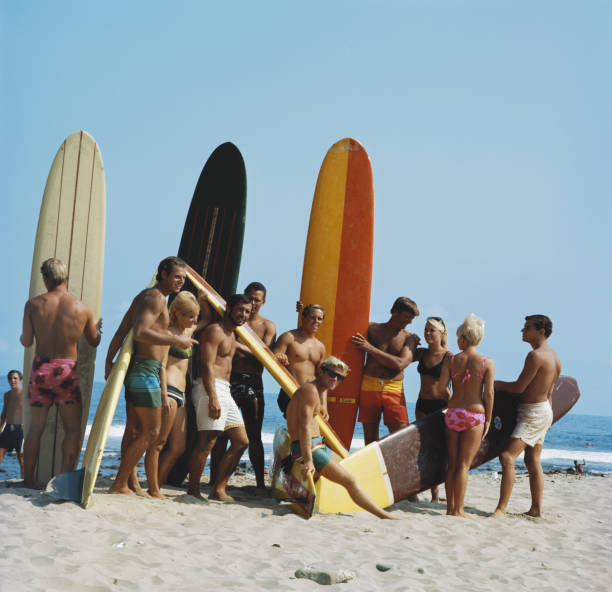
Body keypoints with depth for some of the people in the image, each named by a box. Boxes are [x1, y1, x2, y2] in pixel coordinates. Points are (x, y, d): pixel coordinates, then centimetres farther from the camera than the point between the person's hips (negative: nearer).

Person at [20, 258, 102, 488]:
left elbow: (26, 341, -1)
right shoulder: (82, 308, -2)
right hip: (67, 370, -2)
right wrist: (98, 327, 33)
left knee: (35, 427, 11)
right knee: (73, 429, 7)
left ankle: (28, 480, 15)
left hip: (40, 368, 2)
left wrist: (22, 335, 23)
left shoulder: (33, 304, -3)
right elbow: (94, 341, 11)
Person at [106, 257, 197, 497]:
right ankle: (120, 484, 1)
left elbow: (121, 332, 16)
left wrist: (109, 360, 11)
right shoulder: (156, 297, -12)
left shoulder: (144, 296, 20)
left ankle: (131, 484, 18)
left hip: (136, 368, 10)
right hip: (145, 370, -10)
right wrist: (176, 340, -20)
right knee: (151, 432, -4)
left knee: (134, 429, 12)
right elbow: (141, 332, -25)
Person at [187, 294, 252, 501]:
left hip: (225, 390, 10)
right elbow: (207, 365, -16)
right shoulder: (215, 331, -7)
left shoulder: (231, 335, 22)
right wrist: (213, 398, -24)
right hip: (210, 389, -10)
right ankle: (193, 490, -4)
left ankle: (219, 489, 11)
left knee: (241, 441, 8)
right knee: (207, 441, -12)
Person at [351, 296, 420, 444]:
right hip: (369, 386, 1)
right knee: (370, 437, 3)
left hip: (394, 389, 0)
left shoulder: (409, 338, 7)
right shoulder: (372, 329, 10)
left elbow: (399, 364, -8)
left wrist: (370, 349, -9)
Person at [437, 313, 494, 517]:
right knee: (464, 464, 3)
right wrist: (488, 420, 3)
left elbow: (441, 388, -6)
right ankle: (458, 509, 5)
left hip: (453, 413, 2)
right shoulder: (487, 363, -6)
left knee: (452, 463, 11)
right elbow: (488, 394, -7)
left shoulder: (451, 359, -2)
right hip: (475, 415, -2)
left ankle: (450, 507, 16)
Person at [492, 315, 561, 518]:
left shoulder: (535, 355, -21)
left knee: (508, 456, -16)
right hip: (544, 410, 10)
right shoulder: (554, 356, 9)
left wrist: (496, 383, -2)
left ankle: (501, 508, -18)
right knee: (532, 461, 17)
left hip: (533, 413, -10)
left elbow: (519, 388, -19)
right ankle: (536, 509, 24)